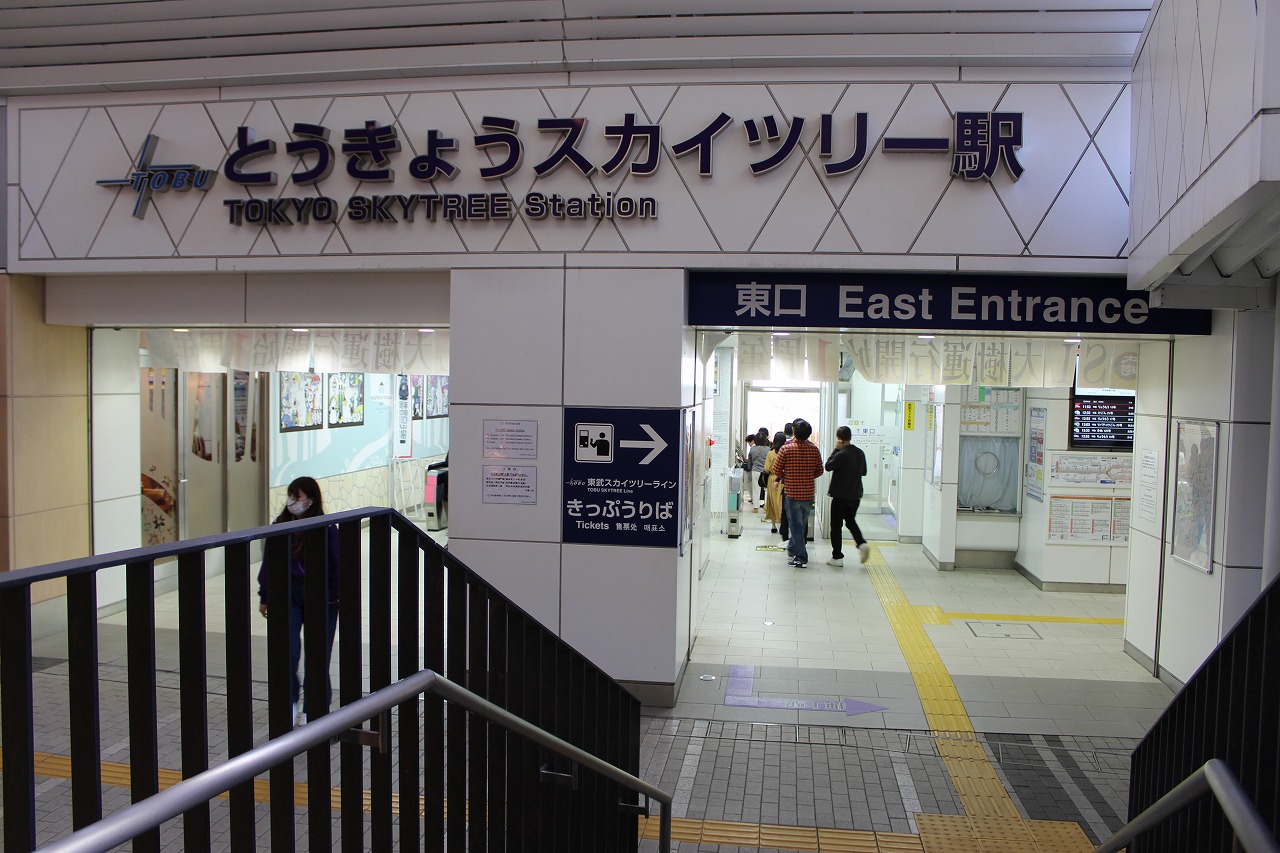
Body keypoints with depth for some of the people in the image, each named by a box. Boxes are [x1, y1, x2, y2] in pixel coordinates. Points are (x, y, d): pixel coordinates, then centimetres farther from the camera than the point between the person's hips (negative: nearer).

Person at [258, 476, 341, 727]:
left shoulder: (326, 529, -10)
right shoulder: (280, 526, 1)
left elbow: (336, 565, -7)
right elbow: (269, 562, 8)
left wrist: (339, 596, -9)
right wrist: (264, 597, 12)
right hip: (288, 594, 2)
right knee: (288, 651, -7)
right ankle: (290, 702, 13)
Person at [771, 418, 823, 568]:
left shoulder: (786, 449, -11)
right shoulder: (814, 449, -3)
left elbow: (776, 470, -7)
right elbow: (819, 471, 5)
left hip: (791, 492, -3)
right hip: (808, 493, 3)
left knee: (796, 525, 3)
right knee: (803, 524, 20)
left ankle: (801, 557, 1)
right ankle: (793, 548, 35)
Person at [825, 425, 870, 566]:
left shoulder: (841, 454, -20)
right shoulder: (860, 453, 3)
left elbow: (828, 466, -8)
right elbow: (864, 472, 13)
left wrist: (835, 450, -7)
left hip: (840, 495, -6)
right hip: (855, 495, 6)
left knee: (836, 525, 4)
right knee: (851, 520, 24)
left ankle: (837, 557, 6)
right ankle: (862, 543, 2)